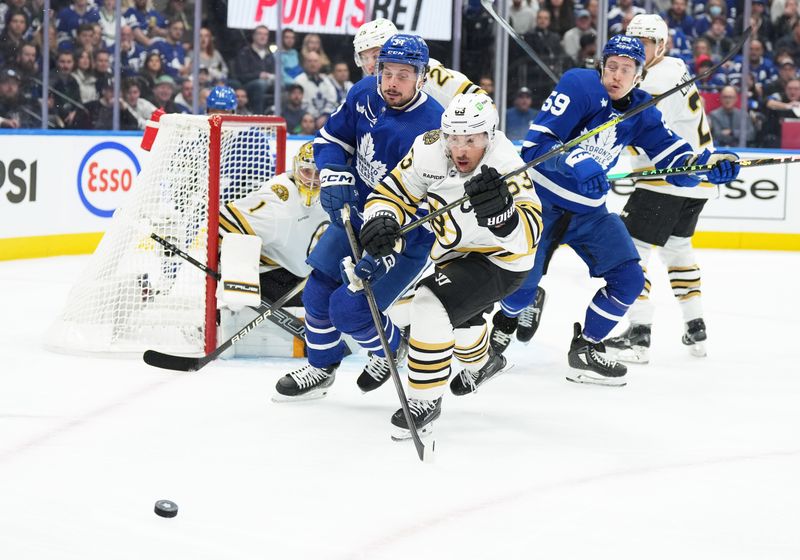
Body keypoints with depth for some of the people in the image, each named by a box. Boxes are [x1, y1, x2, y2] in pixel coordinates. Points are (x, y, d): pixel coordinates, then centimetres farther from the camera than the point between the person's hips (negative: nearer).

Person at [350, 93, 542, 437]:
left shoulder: (506, 170, -37)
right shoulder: (430, 150, -22)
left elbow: (527, 237, -44)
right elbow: (394, 191, -11)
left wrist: (500, 209, -63)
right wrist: (380, 221, -32)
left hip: (500, 261, -7)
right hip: (455, 250, 7)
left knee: (432, 303, -26)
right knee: (459, 313, 31)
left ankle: (426, 398, -11)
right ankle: (481, 363, 66)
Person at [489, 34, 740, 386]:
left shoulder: (641, 114, 0)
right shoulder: (579, 87, -18)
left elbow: (677, 159, -3)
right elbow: (535, 145, -24)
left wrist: (709, 162, -25)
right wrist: (577, 166, -40)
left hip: (589, 212, 6)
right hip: (541, 201, -5)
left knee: (628, 280, -5)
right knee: (520, 287, -5)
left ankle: (585, 348, 11)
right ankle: (497, 330, 29)